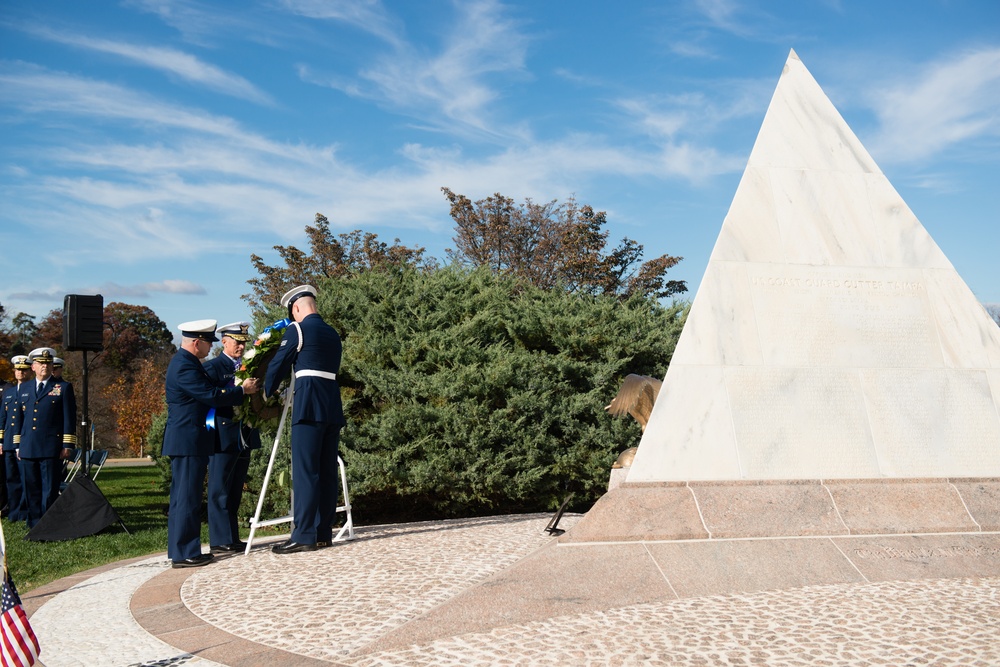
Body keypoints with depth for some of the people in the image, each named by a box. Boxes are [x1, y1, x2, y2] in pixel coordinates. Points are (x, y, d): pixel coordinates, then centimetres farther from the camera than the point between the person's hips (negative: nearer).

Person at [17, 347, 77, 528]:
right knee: (31, 489, 7)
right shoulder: (26, 388, 16)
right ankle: (35, 524, 15)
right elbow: (22, 418, 19)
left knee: (50, 489, -2)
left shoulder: (63, 387, 4)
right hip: (28, 449, 4)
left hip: (51, 449, -4)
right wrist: (19, 445, 15)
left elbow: (69, 418, 0)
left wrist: (68, 445, -6)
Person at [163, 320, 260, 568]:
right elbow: (212, 396, -20)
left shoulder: (185, 362, 16)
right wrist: (243, 390, -8)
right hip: (188, 442, -11)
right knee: (187, 498, -6)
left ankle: (180, 550, 21)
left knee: (182, 498, 14)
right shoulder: (184, 366, -18)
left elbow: (207, 390, 22)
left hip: (185, 442, 11)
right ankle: (184, 554, -2)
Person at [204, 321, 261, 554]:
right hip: (223, 437, -7)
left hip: (244, 437, 7)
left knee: (235, 492, 12)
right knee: (219, 490, -3)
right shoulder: (212, 367, -4)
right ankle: (220, 541, 0)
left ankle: (233, 538, 18)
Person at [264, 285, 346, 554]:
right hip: (333, 407, 7)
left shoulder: (297, 330, -2)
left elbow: (278, 365, 3)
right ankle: (323, 533, 12)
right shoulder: (333, 334, 18)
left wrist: (268, 392, 20)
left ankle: (304, 536, -6)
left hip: (309, 407, -7)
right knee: (327, 471, 8)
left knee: (305, 471, -6)